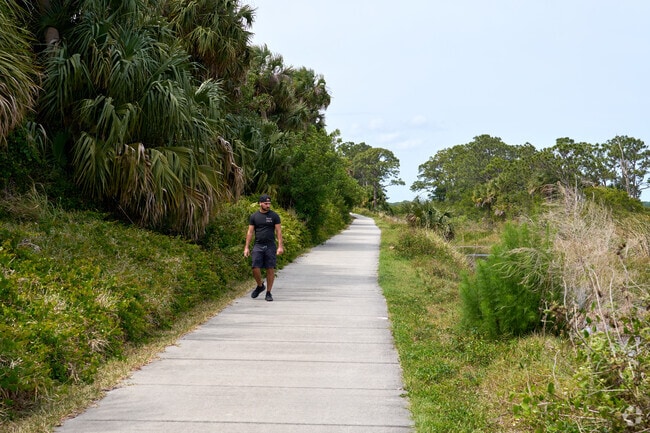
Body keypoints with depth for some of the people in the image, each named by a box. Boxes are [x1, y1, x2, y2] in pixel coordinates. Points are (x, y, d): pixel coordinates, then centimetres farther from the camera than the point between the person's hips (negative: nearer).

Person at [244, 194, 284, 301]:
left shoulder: (274, 216, 3)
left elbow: (278, 231, 1)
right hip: (258, 246, 1)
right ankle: (260, 286, 20)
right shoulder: (254, 216, 6)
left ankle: (268, 293, 9)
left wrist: (280, 246, -7)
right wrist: (246, 247, 2)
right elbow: (250, 232, 7)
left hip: (270, 246, -1)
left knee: (270, 269, -1)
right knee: (255, 268, -7)